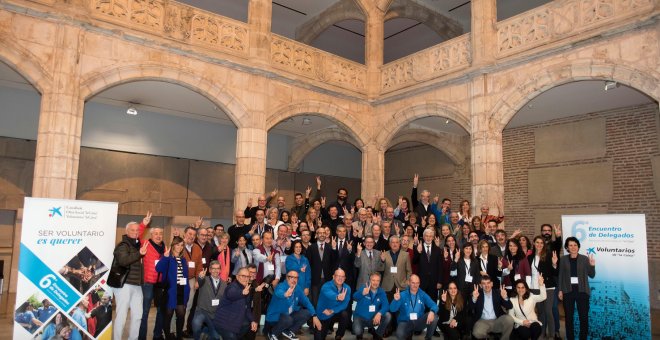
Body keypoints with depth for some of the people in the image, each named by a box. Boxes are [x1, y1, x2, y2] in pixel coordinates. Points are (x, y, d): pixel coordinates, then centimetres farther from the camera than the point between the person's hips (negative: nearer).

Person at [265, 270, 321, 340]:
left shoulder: (298, 288, -3)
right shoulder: (281, 286, -24)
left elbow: (306, 302, 3)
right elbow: (278, 293, -48)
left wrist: (314, 316, -7)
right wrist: (285, 294, -72)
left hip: (288, 315, 7)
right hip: (275, 316, -7)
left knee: (307, 313, -7)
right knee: (288, 320, -35)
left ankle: (289, 332, 6)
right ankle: (272, 333, -6)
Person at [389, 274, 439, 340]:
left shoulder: (423, 295, 2)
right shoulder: (402, 295, -6)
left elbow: (434, 305, -7)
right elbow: (392, 309, -14)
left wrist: (432, 312, -31)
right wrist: (396, 300, -35)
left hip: (419, 322, 3)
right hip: (405, 322, -3)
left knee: (434, 316, -22)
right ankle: (409, 333, 4)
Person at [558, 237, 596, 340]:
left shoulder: (584, 259, 0)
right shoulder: (563, 259, 3)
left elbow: (592, 275, 0)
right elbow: (561, 275, 6)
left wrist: (592, 265, -18)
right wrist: (560, 290, 2)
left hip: (582, 291, -1)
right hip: (568, 291, 1)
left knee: (584, 316, 0)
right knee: (568, 317, 6)